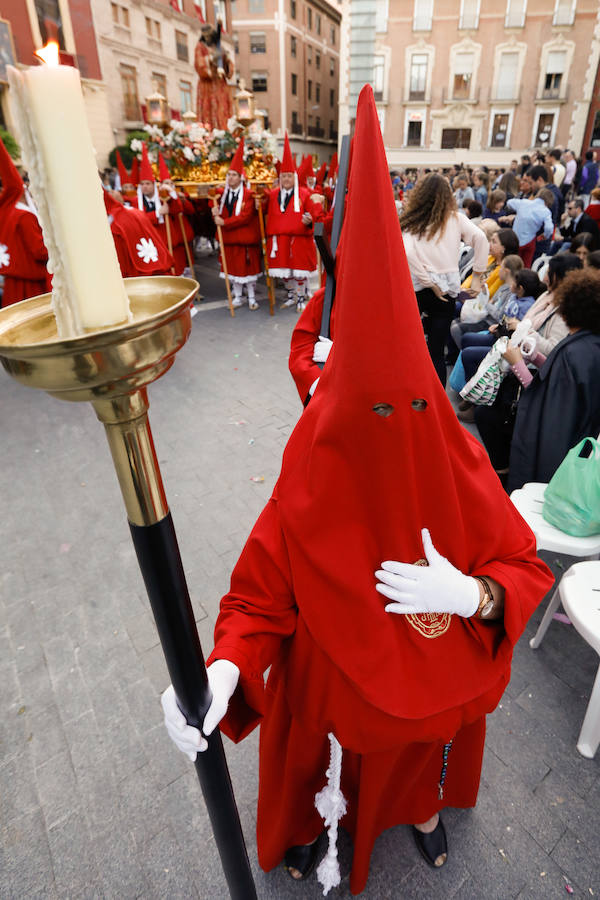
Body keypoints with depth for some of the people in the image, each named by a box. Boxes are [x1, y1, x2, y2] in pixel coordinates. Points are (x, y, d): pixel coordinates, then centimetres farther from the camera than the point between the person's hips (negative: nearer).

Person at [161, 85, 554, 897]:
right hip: (334, 693, -2)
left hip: (435, 685, 3)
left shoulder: (461, 466, -21)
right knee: (323, 771, 28)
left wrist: (475, 594, -35)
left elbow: (526, 565, -13)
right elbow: (260, 596, -21)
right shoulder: (310, 493, -28)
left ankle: (420, 807, 70)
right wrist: (222, 670, -40)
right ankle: (312, 826, 65)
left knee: (422, 759, 33)